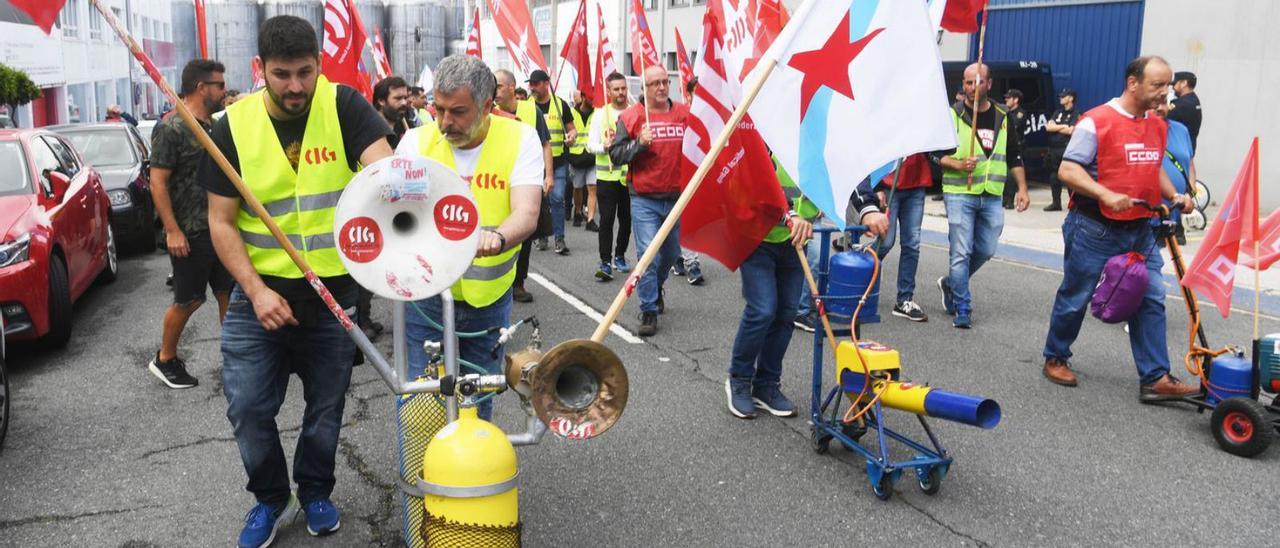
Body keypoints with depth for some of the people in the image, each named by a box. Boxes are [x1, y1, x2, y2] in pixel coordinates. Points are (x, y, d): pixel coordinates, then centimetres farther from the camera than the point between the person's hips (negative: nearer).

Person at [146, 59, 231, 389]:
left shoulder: (215, 125, 12)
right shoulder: (171, 129, -12)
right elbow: (158, 182, -16)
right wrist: (172, 230, -21)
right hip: (190, 234, -7)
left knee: (229, 293, 9)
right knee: (189, 300, 3)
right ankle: (165, 360, 21)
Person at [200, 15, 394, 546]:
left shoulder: (344, 107, -10)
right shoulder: (234, 127, -7)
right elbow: (221, 222, -4)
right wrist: (255, 291, -16)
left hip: (333, 293, 0)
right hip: (260, 292, 1)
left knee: (325, 409, 14)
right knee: (247, 408, 3)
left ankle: (315, 492, 40)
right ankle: (271, 498, 30)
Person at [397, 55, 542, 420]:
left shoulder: (520, 138, -8)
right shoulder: (417, 140, -5)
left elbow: (526, 213, -21)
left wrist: (496, 238, -43)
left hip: (489, 298, 0)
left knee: (480, 399, 16)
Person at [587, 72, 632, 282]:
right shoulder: (600, 113, 3)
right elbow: (590, 145, 1)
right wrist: (605, 147, -18)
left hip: (630, 176, 2)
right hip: (607, 176, -1)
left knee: (626, 219, 11)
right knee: (607, 220, -4)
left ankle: (619, 256, 29)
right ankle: (605, 263, 0)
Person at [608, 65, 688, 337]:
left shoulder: (685, 114, 5)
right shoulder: (631, 116, -2)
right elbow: (615, 154, -4)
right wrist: (639, 143, -19)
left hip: (678, 197, 4)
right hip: (644, 200, -3)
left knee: (672, 252, 19)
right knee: (648, 255, -9)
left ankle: (656, 288, 47)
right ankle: (649, 311, 2)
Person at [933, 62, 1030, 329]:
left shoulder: (1002, 118, 12)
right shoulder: (952, 115, -1)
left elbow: (1015, 158, 18)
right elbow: (936, 153, -3)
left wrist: (1022, 188, 11)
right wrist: (959, 165, -21)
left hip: (992, 197, 5)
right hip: (959, 194, -5)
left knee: (985, 251, 10)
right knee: (961, 253, -6)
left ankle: (951, 284, 34)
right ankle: (962, 309, 2)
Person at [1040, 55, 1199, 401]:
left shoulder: (1158, 126, 10)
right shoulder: (1096, 121, -13)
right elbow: (1067, 170, -16)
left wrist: (1174, 196, 6)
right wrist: (1105, 195, -27)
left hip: (1140, 230, 7)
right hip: (1094, 228, -6)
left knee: (1150, 300, 2)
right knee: (1075, 298, 7)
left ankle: (1155, 379, 6)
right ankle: (1055, 359, 26)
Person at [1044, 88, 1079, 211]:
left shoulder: (1075, 115, -2)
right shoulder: (1057, 113, 18)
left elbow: (1070, 131, -14)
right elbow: (1048, 127, 5)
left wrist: (1055, 128, -2)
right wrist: (1063, 126, -6)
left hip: (1067, 149, -7)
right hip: (1054, 149, 7)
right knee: (1054, 177, 9)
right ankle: (1056, 203, 18)